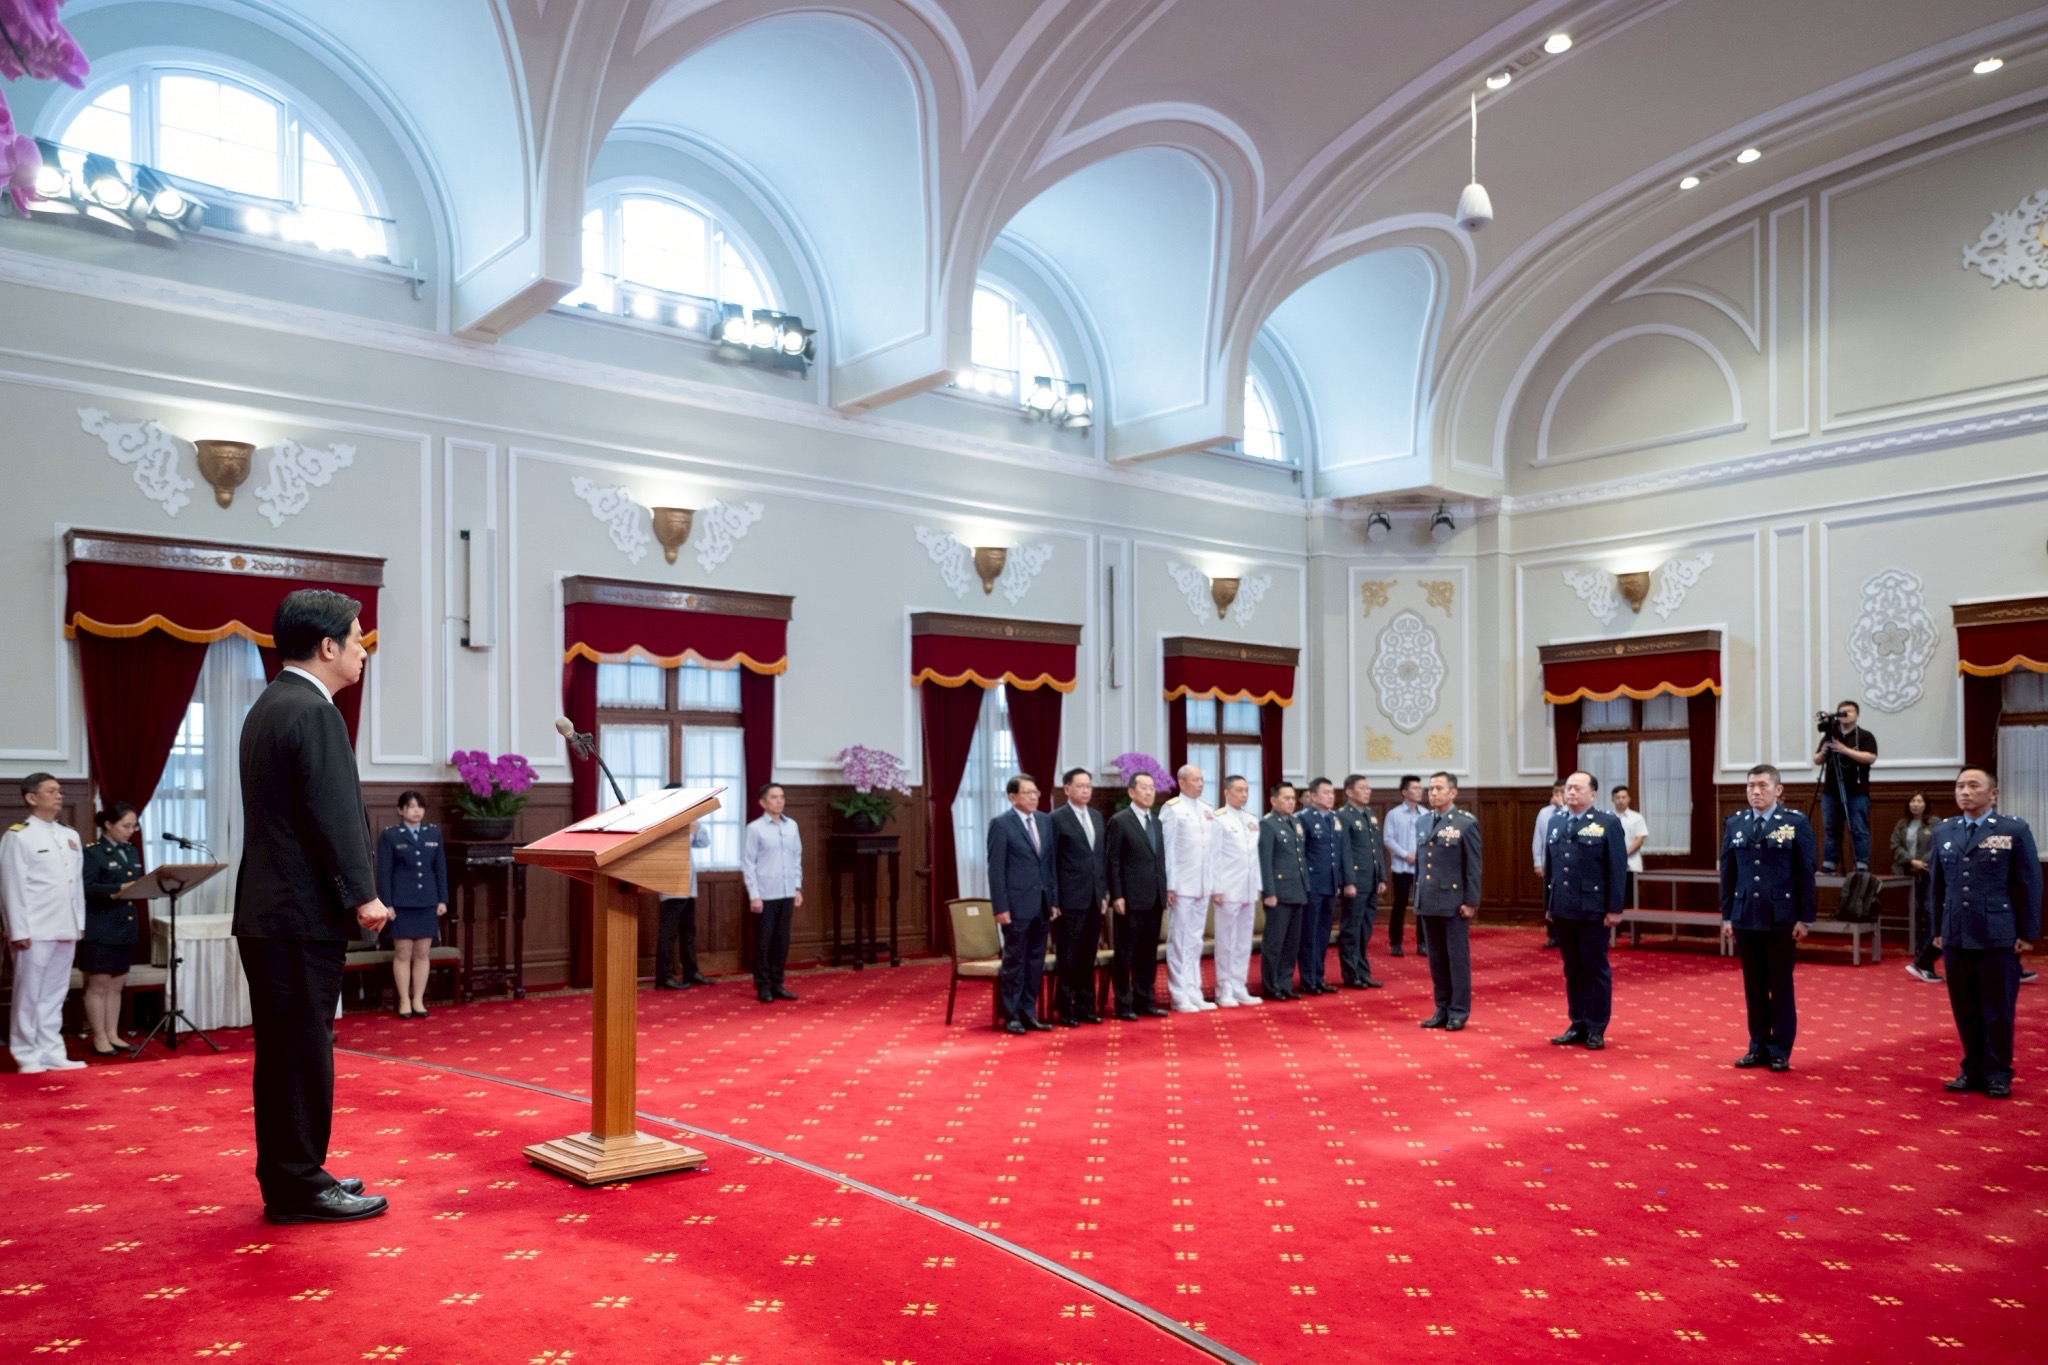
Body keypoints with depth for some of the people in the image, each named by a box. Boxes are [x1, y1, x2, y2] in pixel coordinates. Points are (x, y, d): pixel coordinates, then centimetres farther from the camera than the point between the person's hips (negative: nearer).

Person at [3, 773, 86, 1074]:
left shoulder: (70, 836, 13)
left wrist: (80, 922, 10)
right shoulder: (17, 836, -6)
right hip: (35, 930, -6)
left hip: (65, 928, 6)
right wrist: (19, 931, -13)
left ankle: (52, 1053, 16)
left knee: (55, 994, 10)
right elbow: (13, 887, -9)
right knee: (29, 995, 2)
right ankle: (29, 1057, 10)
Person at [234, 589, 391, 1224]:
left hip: (265, 911, 10)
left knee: (284, 1051, 15)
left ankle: (285, 1178, 24)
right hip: (302, 915, -10)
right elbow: (333, 814, -20)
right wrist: (362, 895, -15)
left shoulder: (268, 707, 17)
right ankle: (300, 1188, 6)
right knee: (304, 1052, -2)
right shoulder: (314, 713, -15)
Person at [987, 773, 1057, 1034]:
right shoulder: (1001, 824, -7)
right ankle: (1011, 1016, 12)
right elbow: (996, 869, -9)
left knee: (1036, 962, 10)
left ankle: (1029, 1013, 18)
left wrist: (1054, 900, 8)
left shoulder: (1045, 821, 11)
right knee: (1015, 961, 3)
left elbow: (1051, 863, 13)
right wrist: (1000, 907, -14)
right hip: (1017, 904, -6)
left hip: (1042, 904, 6)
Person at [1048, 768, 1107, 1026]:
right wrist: (1053, 900, -11)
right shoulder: (1057, 819, -6)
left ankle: (1086, 1007, 19)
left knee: (1088, 957, 11)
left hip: (1094, 898, 6)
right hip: (1071, 899, -6)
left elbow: (1103, 857, 16)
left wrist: (1104, 891, 10)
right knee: (1068, 958, 1)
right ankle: (1066, 1010, 9)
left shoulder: (1097, 816, 14)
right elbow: (1051, 862, -8)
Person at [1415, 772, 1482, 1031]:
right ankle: (1442, 1009, 18)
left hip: (1454, 902, -5)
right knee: (1437, 959, 10)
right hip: (1428, 902, 5)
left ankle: (1459, 1012, 10)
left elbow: (1473, 866, -8)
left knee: (1457, 958, 3)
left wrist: (1471, 901, -12)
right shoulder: (1423, 823, 11)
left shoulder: (1467, 823, -6)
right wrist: (1418, 897, 12)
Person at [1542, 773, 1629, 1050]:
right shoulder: (1555, 823, 12)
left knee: (1595, 970, 4)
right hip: (1562, 911, 5)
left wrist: (1614, 909, -11)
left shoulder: (1608, 824, -4)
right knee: (1572, 971, 10)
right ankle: (1578, 1025, 18)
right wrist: (1548, 905, 12)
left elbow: (1618, 869, -7)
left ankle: (1596, 1029, 12)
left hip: (1593, 911, -5)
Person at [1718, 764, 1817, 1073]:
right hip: (1745, 918, 3)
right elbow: (1728, 873, 8)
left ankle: (1780, 1051, 14)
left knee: (1781, 987, 5)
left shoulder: (1796, 823, -4)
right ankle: (1758, 1047, 17)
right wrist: (1726, 915, 6)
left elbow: (1806, 874, -4)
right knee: (1754, 987, 9)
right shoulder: (1735, 823, 6)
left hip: (1780, 918, -3)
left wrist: (1804, 918, -7)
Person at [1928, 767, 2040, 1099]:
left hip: (1998, 936, -4)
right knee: (1965, 1010, 9)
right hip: (1955, 936, 4)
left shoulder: (2015, 830, -3)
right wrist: (1936, 929, 11)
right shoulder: (1944, 831, 9)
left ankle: (1998, 1074, 16)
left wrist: (2027, 933, -5)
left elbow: (2030, 884, -3)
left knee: (1998, 1010, 4)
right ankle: (1973, 1070, 20)